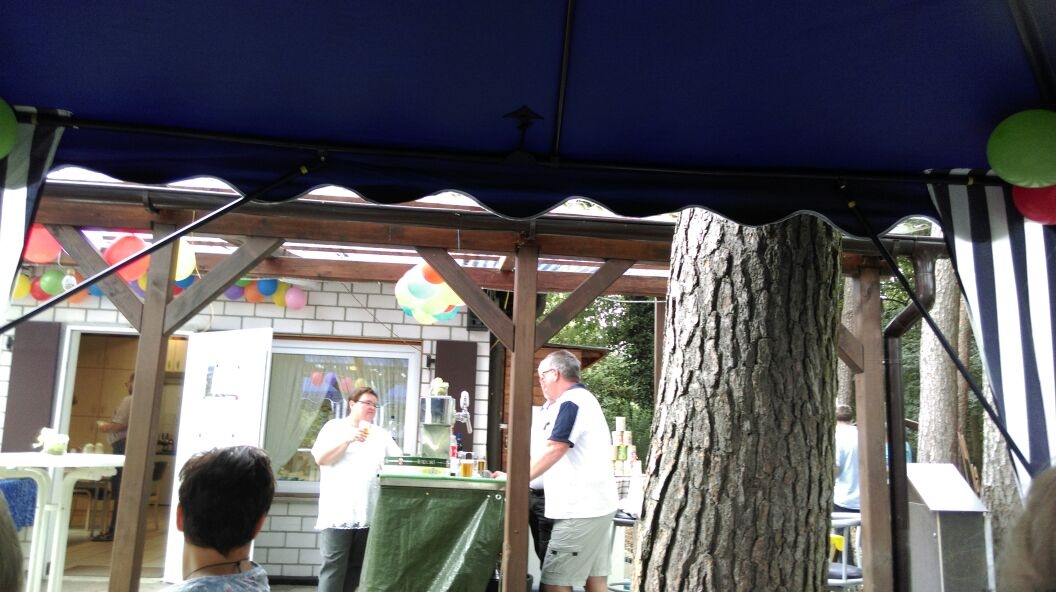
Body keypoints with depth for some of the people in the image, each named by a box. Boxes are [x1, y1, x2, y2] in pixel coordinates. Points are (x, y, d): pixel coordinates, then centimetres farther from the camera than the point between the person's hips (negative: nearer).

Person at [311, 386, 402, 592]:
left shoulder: (381, 434, 15)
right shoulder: (334, 427, 6)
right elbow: (320, 459, -5)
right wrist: (348, 439, -14)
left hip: (368, 515, 4)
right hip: (338, 514, -4)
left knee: (355, 568, 9)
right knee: (333, 568, -7)